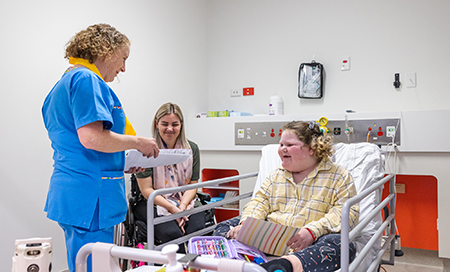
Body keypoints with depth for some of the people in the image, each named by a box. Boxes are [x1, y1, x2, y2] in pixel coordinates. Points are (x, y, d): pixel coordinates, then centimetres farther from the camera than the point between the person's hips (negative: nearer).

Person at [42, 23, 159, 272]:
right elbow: (92, 138, -24)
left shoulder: (65, 83, 20)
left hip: (69, 193, 11)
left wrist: (123, 163, 16)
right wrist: (139, 143, -9)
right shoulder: (87, 80, -12)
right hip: (90, 197, -10)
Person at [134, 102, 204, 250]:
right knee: (172, 233, -31)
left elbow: (192, 185, 7)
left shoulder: (192, 148, 7)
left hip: (185, 202, 3)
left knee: (197, 230, -27)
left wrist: (182, 207, -12)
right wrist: (172, 209, -18)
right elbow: (146, 190, -7)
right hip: (154, 204, -3)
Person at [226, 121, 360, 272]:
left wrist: (312, 231, -21)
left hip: (312, 243, -3)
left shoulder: (339, 176, 5)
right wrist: (246, 224, -7)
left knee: (344, 244, -36)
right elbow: (260, 202, 15)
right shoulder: (276, 175, 21)